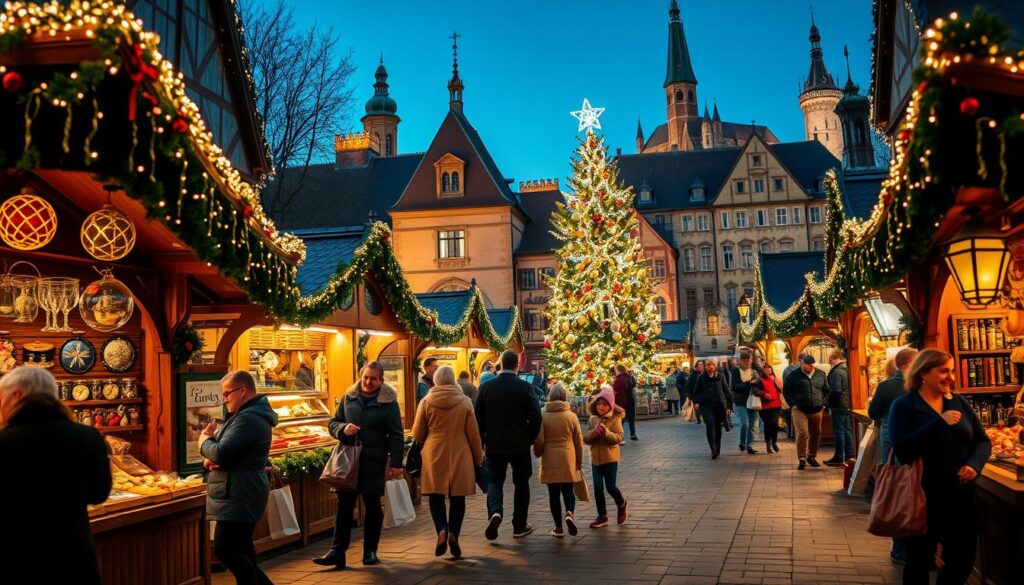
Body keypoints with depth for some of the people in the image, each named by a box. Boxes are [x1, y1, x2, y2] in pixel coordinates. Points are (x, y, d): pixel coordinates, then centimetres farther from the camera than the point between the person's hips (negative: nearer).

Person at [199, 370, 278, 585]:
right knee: (241, 552, 14)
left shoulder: (248, 418, -19)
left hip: (239, 498, -11)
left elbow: (221, 453, -24)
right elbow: (228, 449, 19)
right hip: (239, 495, 11)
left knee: (226, 550, -9)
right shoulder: (250, 414, 17)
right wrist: (209, 459, -3)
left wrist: (204, 441, -3)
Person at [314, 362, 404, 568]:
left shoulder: (388, 402, -3)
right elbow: (333, 423, 13)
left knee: (372, 506, 9)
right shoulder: (349, 397, 6)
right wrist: (343, 428, -10)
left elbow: (396, 435, -4)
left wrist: (395, 463, -10)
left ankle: (370, 551, 21)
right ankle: (337, 552, 6)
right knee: (344, 506, 2)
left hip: (374, 462, -2)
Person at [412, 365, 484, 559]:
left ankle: (442, 529, -13)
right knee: (457, 498, 10)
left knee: (436, 496, 8)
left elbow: (417, 434, 4)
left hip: (434, 455, 0)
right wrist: (478, 457, 13)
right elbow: (473, 434, 2)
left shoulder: (426, 402, -3)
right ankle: (453, 533, -3)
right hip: (460, 456, 1)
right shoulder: (465, 401, -2)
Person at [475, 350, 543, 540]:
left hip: (494, 444, 1)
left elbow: (478, 417, 2)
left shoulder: (486, 387, -2)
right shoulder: (525, 387, -8)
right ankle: (519, 527, 18)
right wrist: (530, 439, 6)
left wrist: (482, 440, 13)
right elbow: (535, 417, -9)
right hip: (520, 446, -1)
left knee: (494, 481, 11)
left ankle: (495, 511, -16)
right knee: (521, 484, 13)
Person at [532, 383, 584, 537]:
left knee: (554, 493, 8)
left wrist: (537, 453, 15)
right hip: (568, 460, 1)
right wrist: (579, 461, 16)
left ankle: (558, 527, 11)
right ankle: (570, 513, -15)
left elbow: (539, 440, -6)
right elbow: (579, 440, 5)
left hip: (550, 460, -1)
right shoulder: (571, 416, 0)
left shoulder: (544, 416, -6)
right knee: (568, 490, 13)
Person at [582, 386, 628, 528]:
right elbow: (585, 439, 4)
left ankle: (621, 504, 31)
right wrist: (592, 434, -17)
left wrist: (606, 432, -30)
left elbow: (618, 437, -15)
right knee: (598, 488, 4)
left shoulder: (615, 419, -8)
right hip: (595, 459, 4)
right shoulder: (592, 419, 5)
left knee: (610, 487, 0)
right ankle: (602, 517, 16)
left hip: (610, 458, -4)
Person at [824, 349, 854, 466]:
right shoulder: (847, 369, 10)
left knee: (839, 431, -4)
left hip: (839, 405, -9)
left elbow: (836, 390, -22)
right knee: (847, 430, 14)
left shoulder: (836, 372, -17)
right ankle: (849, 455, 20)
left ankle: (839, 458, -1)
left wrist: (829, 404, -10)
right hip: (847, 405, 9)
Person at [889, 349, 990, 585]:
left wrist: (974, 464, -12)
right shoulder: (903, 406, -9)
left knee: (963, 561, 14)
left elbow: (983, 440, 8)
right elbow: (903, 451, -20)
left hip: (961, 496, 5)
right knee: (919, 561, 9)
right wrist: (939, 423, -24)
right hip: (923, 498, -5)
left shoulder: (959, 402, 6)